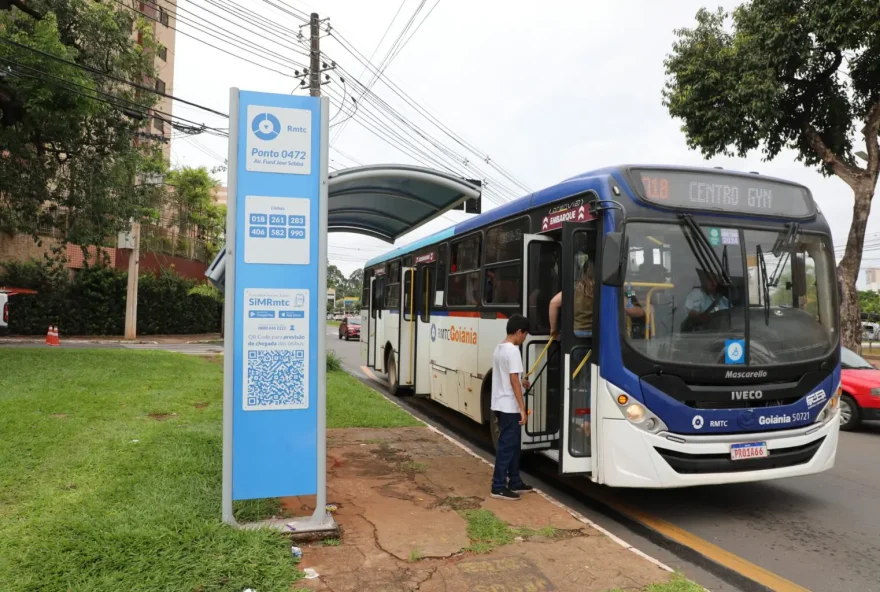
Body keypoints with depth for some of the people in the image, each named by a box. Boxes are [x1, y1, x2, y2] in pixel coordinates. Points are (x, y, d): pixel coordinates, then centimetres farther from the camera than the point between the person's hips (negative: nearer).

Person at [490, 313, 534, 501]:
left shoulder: (499, 348, 12)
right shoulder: (513, 350, -17)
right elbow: (513, 381, -20)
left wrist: (521, 381, 30)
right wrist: (522, 409, -18)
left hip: (500, 405, 10)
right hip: (509, 407, -10)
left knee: (513, 444, 17)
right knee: (507, 446, -3)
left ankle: (515, 482, 25)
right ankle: (499, 487, 3)